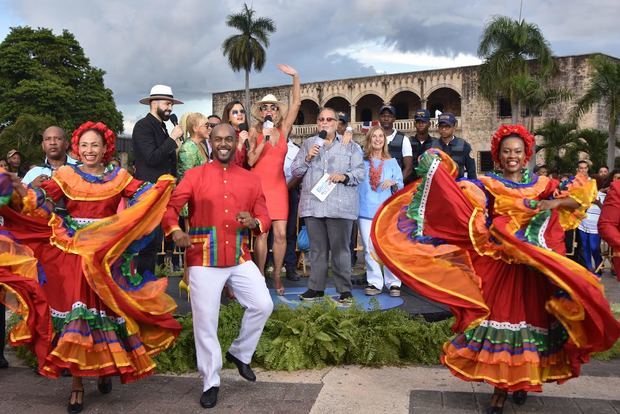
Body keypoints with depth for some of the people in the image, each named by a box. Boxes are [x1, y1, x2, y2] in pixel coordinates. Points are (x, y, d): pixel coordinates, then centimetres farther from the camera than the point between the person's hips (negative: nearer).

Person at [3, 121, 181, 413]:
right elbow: (42, 200, -4)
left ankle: (105, 369, 26)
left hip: (107, 255, 1)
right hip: (72, 253, 0)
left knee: (106, 309, 5)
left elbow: (143, 195, -5)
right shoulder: (66, 174, 6)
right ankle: (77, 381, 8)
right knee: (74, 310, -2)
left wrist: (164, 182, -23)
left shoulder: (118, 177, 8)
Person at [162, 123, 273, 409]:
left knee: (263, 305, -8)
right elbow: (169, 206, -6)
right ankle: (210, 382, 20)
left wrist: (254, 222, -17)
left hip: (240, 258, 2)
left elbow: (264, 216, 7)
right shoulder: (194, 176, 1)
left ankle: (240, 353, 20)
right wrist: (174, 230, -27)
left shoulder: (250, 180, 8)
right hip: (204, 260, -2)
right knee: (205, 322, 3)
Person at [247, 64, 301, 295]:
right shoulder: (254, 132, 4)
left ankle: (277, 276, 10)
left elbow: (296, 103, 4)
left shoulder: (283, 130, 9)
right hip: (258, 186, -2)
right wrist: (264, 139, -11)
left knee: (281, 234, -2)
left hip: (279, 187, 2)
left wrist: (295, 77, -1)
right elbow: (250, 161, -4)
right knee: (261, 233, -6)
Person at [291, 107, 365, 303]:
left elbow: (360, 173, 3)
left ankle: (345, 289, 5)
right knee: (317, 248, 7)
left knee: (340, 248, -2)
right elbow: (295, 171, 12)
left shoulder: (350, 146, 10)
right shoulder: (308, 144, 16)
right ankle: (316, 287, 16)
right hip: (313, 205, 2)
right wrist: (307, 158, -5)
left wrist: (344, 176, -15)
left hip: (340, 206, -2)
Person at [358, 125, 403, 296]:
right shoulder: (361, 160, 12)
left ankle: (393, 283, 2)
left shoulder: (392, 162, 13)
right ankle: (374, 282, 8)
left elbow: (401, 185, 12)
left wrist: (393, 183, -11)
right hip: (366, 210, 0)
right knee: (369, 249, -1)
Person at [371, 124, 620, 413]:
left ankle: (522, 380, 28)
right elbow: (457, 192, -10)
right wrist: (437, 167, -20)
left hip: (532, 266, 2)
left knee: (529, 317, 8)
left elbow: (580, 196, 5)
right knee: (499, 316, 1)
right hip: (497, 264, -2)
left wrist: (554, 203, -13)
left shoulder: (541, 185, 8)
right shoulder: (487, 185, 3)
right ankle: (500, 387, 11)